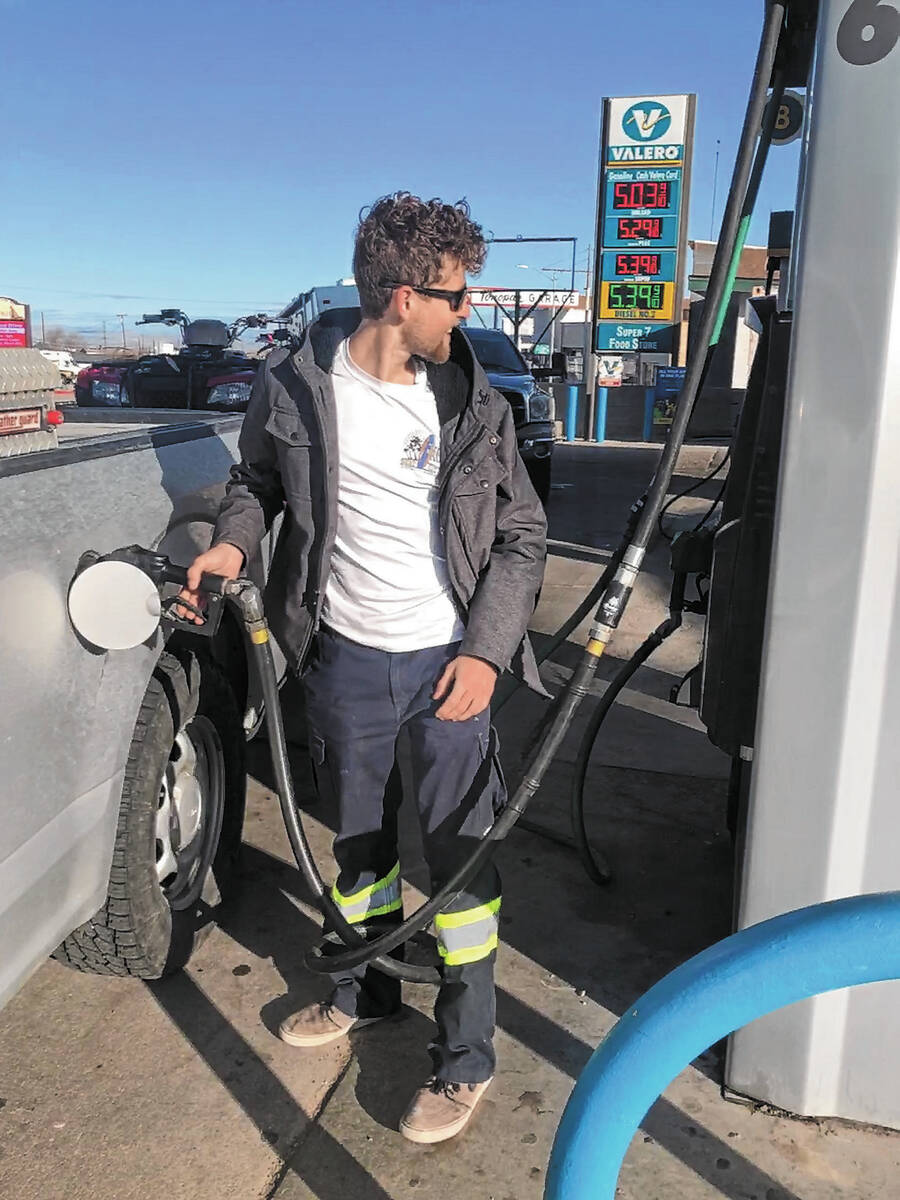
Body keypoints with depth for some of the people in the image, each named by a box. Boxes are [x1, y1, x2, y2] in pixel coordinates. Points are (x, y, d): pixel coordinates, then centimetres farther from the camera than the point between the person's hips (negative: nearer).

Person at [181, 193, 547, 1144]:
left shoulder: (473, 405, -6)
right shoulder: (294, 386, -6)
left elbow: (522, 536, -1)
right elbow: (257, 480, 11)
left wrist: (484, 651, -11)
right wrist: (233, 540, -11)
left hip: (448, 662, -1)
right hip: (345, 659, 2)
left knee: (460, 852, 4)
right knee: (358, 842, 19)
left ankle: (466, 1056, 23)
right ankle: (366, 991, 45)